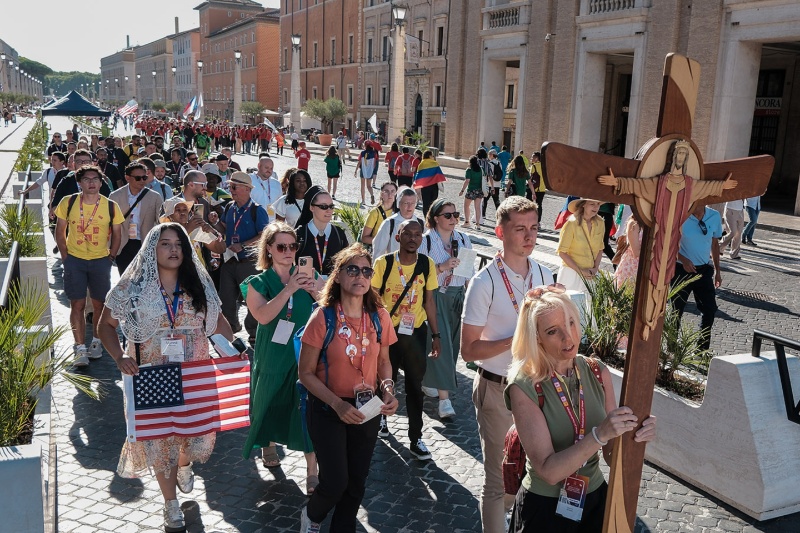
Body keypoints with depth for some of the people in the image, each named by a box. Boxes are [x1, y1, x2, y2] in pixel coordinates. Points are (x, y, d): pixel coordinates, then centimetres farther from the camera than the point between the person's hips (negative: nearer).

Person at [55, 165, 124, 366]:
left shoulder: (111, 206, -6)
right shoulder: (68, 203, -5)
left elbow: (116, 233, 6)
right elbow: (60, 230, 4)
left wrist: (111, 256, 0)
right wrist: (65, 256, 0)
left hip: (100, 260, 0)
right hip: (74, 259, 0)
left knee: (99, 304, 9)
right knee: (77, 305, -1)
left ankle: (96, 342, 27)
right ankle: (80, 349, 4)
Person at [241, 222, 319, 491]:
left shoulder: (307, 276, 3)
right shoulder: (258, 283, -3)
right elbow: (263, 316, -21)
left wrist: (315, 292, -18)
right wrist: (289, 289, -27)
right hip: (273, 356, 0)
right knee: (271, 403, 16)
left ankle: (312, 471, 6)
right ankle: (268, 446, 46)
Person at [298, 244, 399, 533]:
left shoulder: (379, 316, -6)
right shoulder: (323, 317, -17)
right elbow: (306, 373, -12)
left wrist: (388, 391, -10)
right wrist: (338, 404, -22)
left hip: (367, 409, 4)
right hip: (328, 410, -4)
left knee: (357, 483, 13)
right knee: (336, 482, -2)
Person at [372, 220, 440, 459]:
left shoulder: (427, 264, -2)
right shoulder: (383, 263, -9)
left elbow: (429, 300, 5)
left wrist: (436, 334, 5)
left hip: (416, 332, 1)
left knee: (415, 386, 5)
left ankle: (415, 438, 15)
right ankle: (381, 416, 42)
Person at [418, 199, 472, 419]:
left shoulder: (463, 240, 9)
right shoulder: (426, 240, -5)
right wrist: (442, 267, -22)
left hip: (457, 296, 5)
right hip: (434, 296, -5)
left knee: (452, 342, 10)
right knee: (440, 343, -9)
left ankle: (429, 381, 30)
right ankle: (444, 397, -8)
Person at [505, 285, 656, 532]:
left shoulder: (598, 372, -8)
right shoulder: (524, 388, -21)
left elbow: (612, 456, -4)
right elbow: (548, 470, -25)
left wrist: (633, 435, -25)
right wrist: (599, 434, -36)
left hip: (596, 500, 4)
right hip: (544, 508, -4)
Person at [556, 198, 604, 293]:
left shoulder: (600, 223, -1)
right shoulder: (572, 223, -16)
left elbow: (600, 249, 11)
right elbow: (562, 252, -13)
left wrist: (595, 268, -3)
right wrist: (580, 271, -12)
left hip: (591, 274, 4)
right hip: (572, 272, -4)